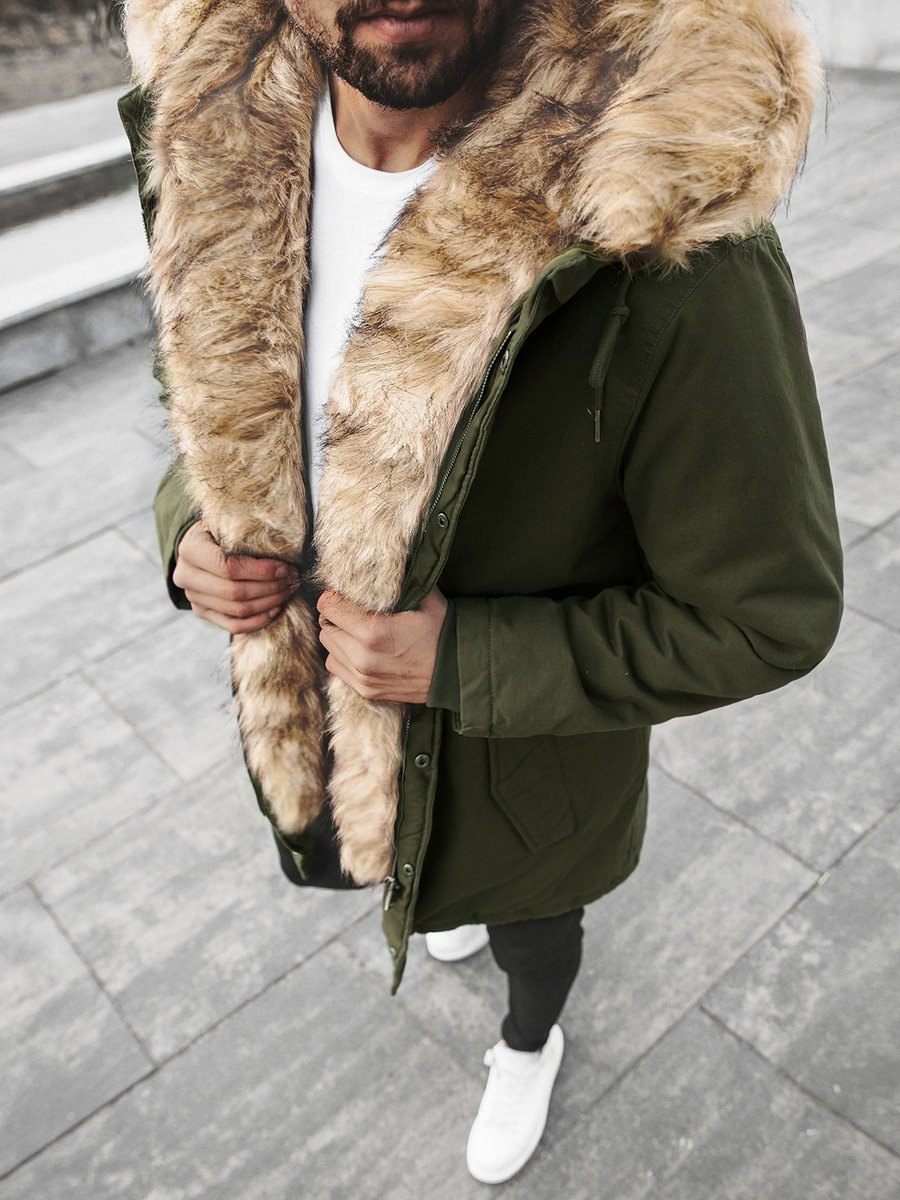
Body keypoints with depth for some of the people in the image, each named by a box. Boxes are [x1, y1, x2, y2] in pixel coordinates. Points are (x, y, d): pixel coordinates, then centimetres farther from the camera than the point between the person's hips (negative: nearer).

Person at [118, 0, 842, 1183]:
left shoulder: (668, 242, -36)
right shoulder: (228, 151, -16)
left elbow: (769, 612, -25)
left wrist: (462, 661, -29)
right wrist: (189, 531, -16)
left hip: (520, 764, -4)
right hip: (320, 718, 5)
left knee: (528, 923, 30)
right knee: (433, 873, 37)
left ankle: (531, 1039, 68)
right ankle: (471, 908, 76)